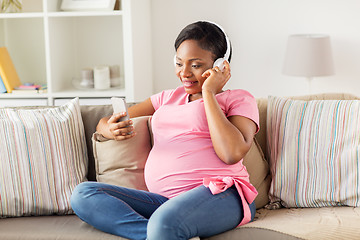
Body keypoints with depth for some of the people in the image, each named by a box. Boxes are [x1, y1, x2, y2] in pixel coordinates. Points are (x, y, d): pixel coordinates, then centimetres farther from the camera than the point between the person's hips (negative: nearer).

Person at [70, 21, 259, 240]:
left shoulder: (239, 99, 11)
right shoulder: (168, 98, 26)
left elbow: (232, 153, -11)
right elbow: (103, 123, 24)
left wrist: (209, 93, -3)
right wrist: (110, 130, -2)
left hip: (219, 194, -7)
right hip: (164, 199, 8)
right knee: (83, 194, -16)